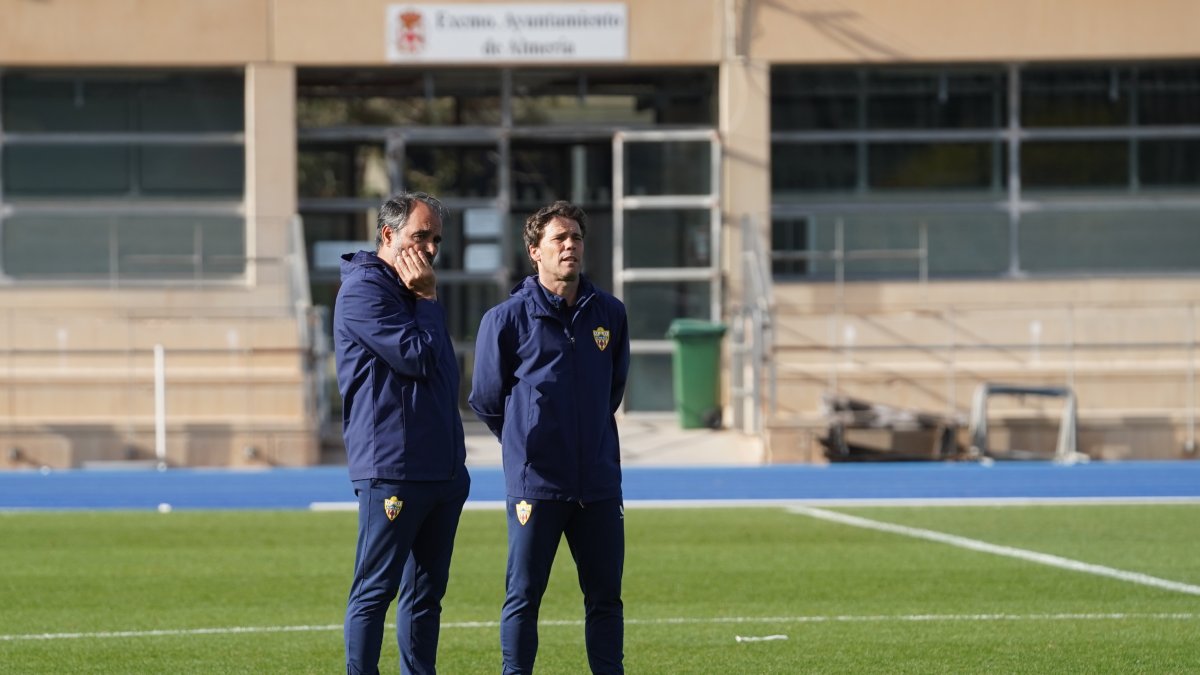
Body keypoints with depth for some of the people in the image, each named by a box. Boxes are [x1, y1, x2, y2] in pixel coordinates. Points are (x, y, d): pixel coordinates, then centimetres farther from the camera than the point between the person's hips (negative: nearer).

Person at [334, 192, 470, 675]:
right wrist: (427, 300, -4)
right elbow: (417, 357, -16)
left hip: (442, 469, 9)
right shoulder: (364, 289, -8)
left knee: (427, 593, 11)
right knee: (375, 591, -6)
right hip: (391, 470, -9)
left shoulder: (413, 290, 19)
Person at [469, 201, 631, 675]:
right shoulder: (507, 318, -4)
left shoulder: (609, 314, 7)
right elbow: (486, 400, 5)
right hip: (535, 483, -4)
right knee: (524, 596, 0)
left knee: (605, 596, 7)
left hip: (599, 482, 4)